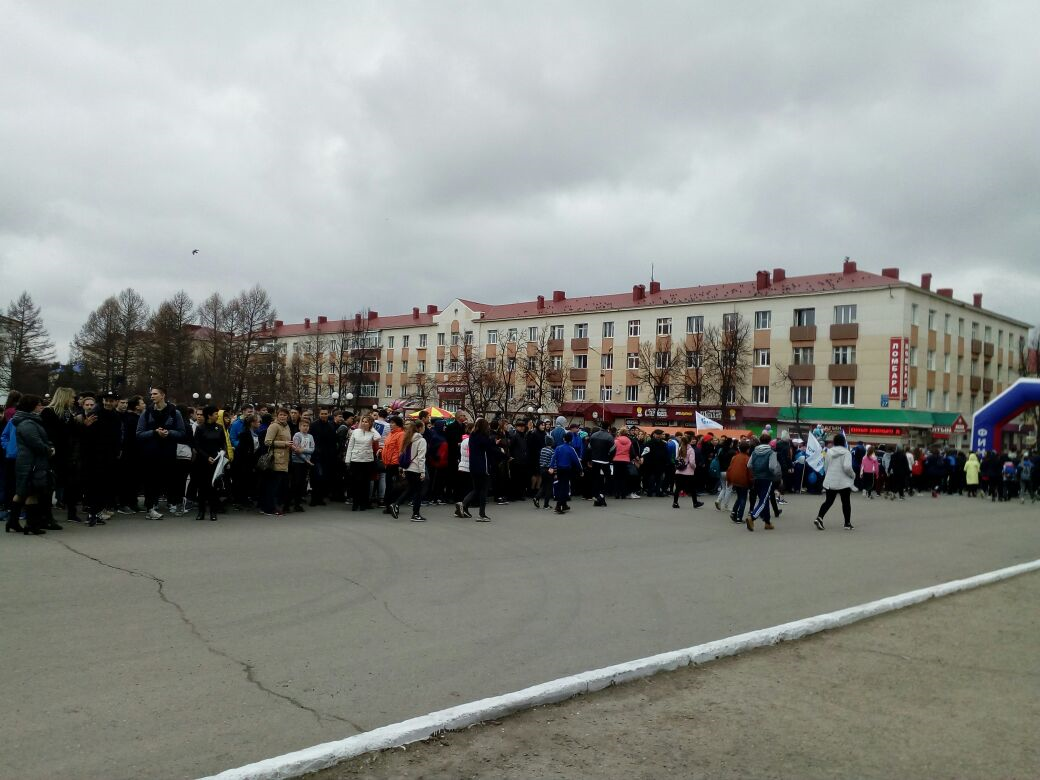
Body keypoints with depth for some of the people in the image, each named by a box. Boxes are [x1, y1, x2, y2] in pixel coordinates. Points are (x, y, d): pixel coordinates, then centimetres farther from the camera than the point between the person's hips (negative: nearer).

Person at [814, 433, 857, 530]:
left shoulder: (829, 451, 3)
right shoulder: (846, 452, -12)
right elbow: (847, 467, -22)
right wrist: (853, 475, -5)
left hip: (830, 482, 4)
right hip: (843, 482, -4)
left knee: (828, 501, 9)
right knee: (846, 502, 11)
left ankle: (819, 518, -10)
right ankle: (847, 523, 17)